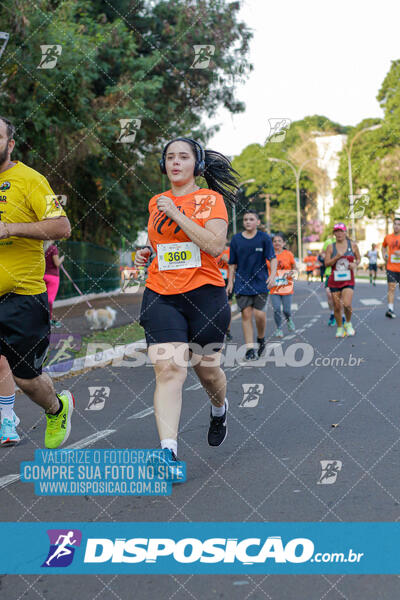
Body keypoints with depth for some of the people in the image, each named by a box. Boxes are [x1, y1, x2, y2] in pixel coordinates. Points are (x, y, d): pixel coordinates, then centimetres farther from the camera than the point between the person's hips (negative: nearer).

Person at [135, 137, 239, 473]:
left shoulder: (211, 199, -1)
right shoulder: (156, 203, 13)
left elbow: (216, 246, -16)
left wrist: (176, 213, -16)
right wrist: (148, 254, 9)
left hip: (205, 293, -2)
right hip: (161, 296, 2)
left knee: (207, 370, 11)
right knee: (168, 370, -15)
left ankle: (219, 408, 47)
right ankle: (168, 452, -21)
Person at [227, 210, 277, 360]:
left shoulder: (264, 238, 0)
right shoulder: (236, 239, 4)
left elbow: (273, 258, -3)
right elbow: (232, 263, 10)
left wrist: (273, 274, -19)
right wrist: (230, 282, 7)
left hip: (260, 282, -1)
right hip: (242, 283, 1)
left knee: (259, 314, -9)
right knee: (246, 313, -3)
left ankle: (261, 339, 21)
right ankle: (250, 349, 1)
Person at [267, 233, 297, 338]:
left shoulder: (288, 254, 1)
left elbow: (295, 268, 11)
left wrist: (292, 272, -10)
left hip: (287, 287, 0)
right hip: (274, 288, 0)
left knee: (287, 310, -1)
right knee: (276, 310, -8)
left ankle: (289, 320, 34)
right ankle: (279, 329, 12)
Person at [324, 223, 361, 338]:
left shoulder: (353, 245, 3)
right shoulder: (331, 247, 2)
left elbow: (358, 258, 16)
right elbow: (327, 263, -2)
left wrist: (355, 264, -6)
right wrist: (337, 257, -17)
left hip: (348, 280, -1)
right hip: (334, 280, 1)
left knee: (347, 304, -17)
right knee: (337, 306, 4)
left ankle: (348, 324, 11)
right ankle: (340, 328, 24)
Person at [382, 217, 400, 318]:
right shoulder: (388, 237, 6)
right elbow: (383, 247, 27)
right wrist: (384, 255, 10)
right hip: (391, 267, 1)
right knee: (391, 287, -8)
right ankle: (390, 309, -13)